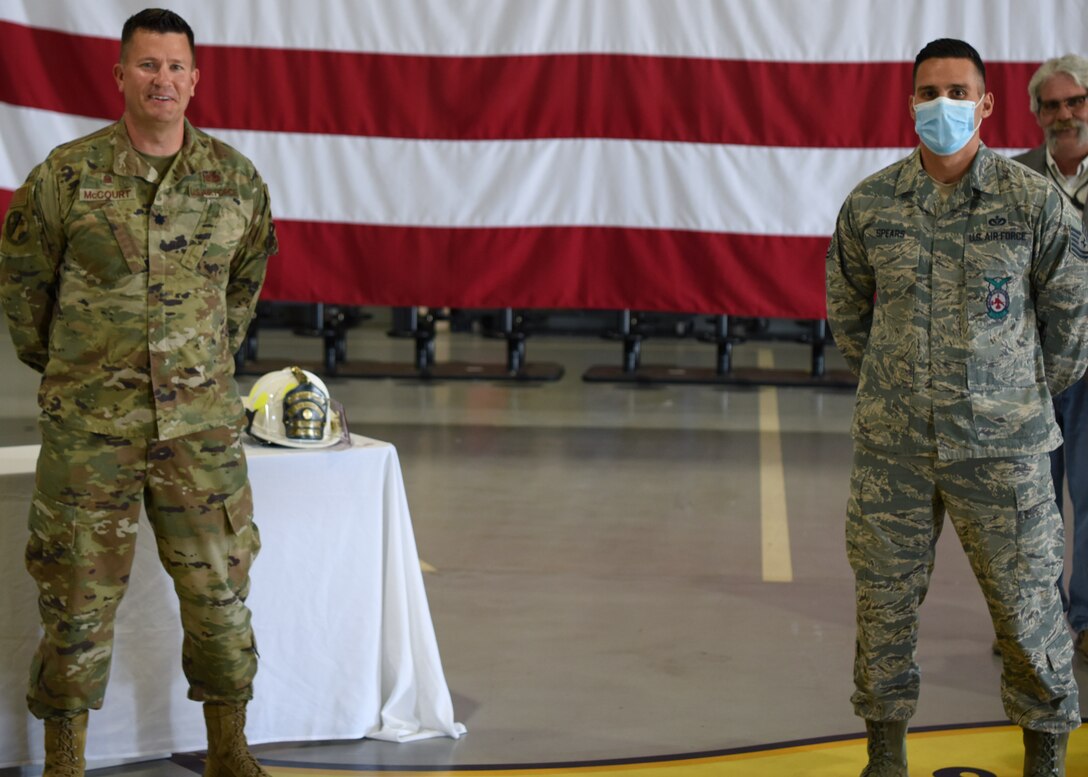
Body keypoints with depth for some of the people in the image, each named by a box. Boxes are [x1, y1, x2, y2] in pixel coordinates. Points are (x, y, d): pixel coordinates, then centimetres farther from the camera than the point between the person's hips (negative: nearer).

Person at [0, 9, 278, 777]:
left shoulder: (235, 179, 2)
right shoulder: (67, 176, -5)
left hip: (202, 423, 2)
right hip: (90, 425, -2)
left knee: (219, 587, 7)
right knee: (79, 596, 4)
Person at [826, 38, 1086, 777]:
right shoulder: (870, 204, 0)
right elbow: (847, 309, 16)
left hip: (1000, 446, -2)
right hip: (892, 446, 2)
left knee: (1026, 600, 4)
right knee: (885, 601, 8)